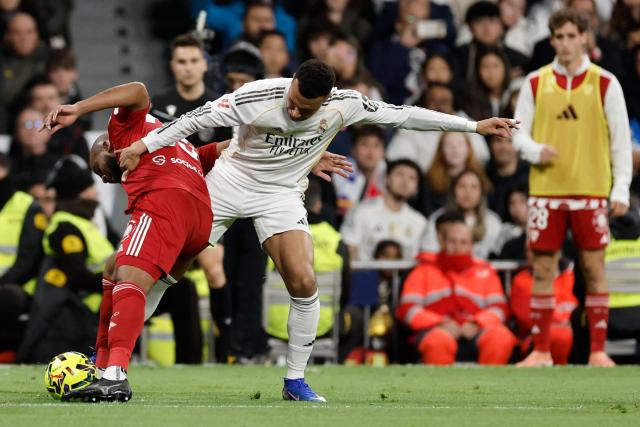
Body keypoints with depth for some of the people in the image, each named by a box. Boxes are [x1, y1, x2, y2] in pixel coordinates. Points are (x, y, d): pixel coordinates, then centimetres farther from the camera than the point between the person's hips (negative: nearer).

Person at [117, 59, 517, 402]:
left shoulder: (343, 105, -19)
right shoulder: (258, 97, -27)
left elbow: (404, 114, -10)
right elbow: (198, 118, -19)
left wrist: (474, 126, -6)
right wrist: (144, 145, -21)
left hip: (281, 195, 1)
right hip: (229, 183, -1)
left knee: (304, 283, -17)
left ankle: (296, 380, -3)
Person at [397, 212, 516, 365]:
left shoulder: (484, 271, 23)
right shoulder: (425, 270, 18)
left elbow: (499, 308, 11)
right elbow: (408, 309, 6)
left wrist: (476, 324, -10)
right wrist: (440, 324, -11)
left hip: (474, 331, 2)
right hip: (435, 330, -2)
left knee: (501, 337, -32)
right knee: (440, 341, -40)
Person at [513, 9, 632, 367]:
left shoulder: (605, 83, 2)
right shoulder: (535, 83, 6)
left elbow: (621, 139, 2)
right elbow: (519, 132, 9)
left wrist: (621, 189, -4)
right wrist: (535, 150, -14)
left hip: (591, 190, -2)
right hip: (546, 189, 2)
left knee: (594, 268, -1)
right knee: (543, 270, 2)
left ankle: (598, 351, 4)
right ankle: (541, 351, 8)